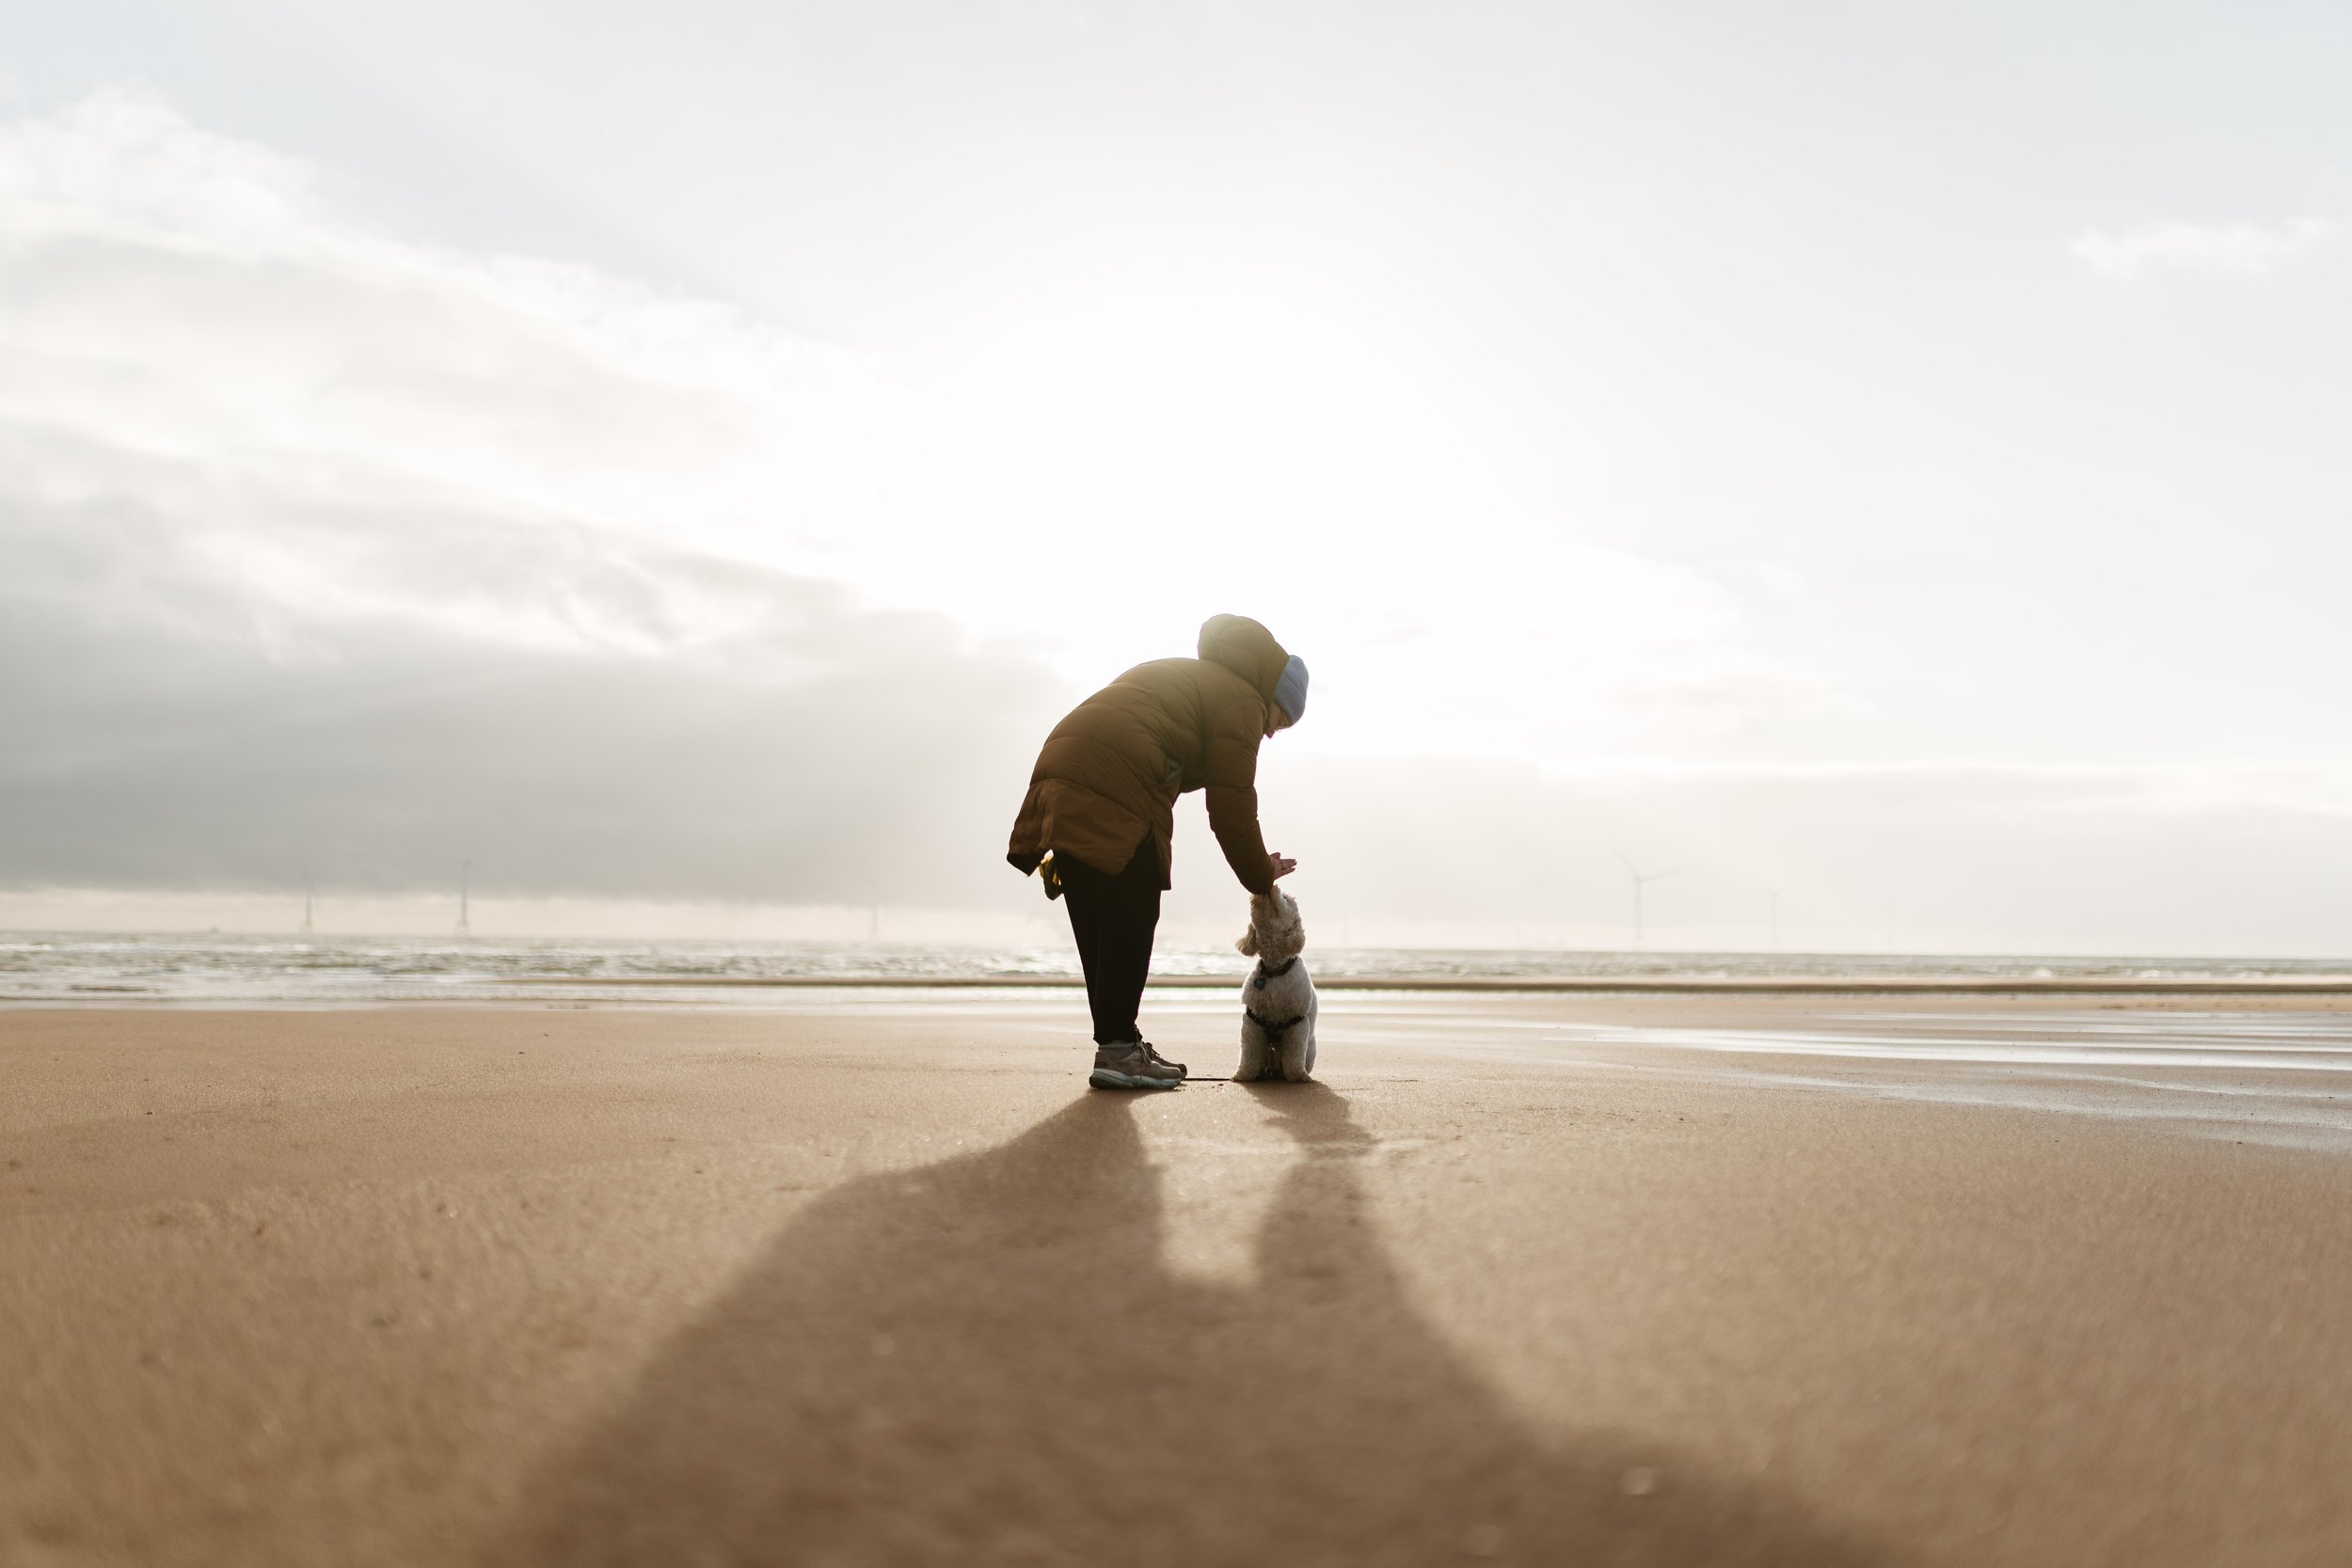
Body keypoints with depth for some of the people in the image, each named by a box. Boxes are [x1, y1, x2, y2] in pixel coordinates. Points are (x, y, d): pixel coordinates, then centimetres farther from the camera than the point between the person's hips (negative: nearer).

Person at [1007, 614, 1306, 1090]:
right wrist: (1261, 878, 11)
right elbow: (1232, 807, -1)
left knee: (1102, 930, 12)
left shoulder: (1188, 680, 33)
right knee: (1129, 925, -4)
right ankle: (1117, 1052, -3)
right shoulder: (1242, 701, 4)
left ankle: (1119, 1044, 18)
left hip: (1061, 775, 10)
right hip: (1112, 795, -10)